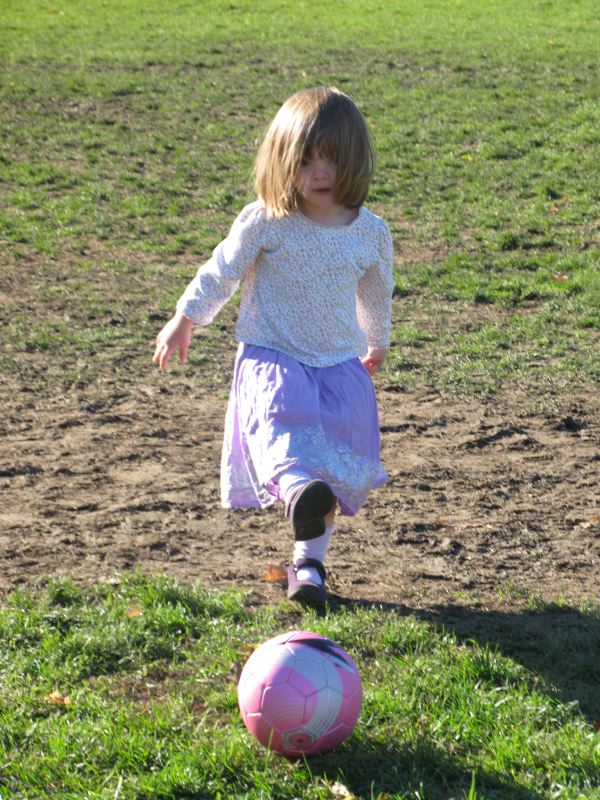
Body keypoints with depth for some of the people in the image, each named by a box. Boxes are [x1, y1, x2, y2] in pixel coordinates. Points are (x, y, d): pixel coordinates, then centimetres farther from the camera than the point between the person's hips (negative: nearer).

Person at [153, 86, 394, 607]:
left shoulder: (371, 233, 1)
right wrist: (184, 321, 13)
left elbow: (377, 294, 19)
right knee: (281, 413, -33)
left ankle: (309, 562, 10)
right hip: (271, 355, -3)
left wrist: (377, 345, 32)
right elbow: (221, 272, 6)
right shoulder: (265, 222, -7)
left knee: (339, 462, -5)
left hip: (340, 364, 3)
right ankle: (296, 489, -61)